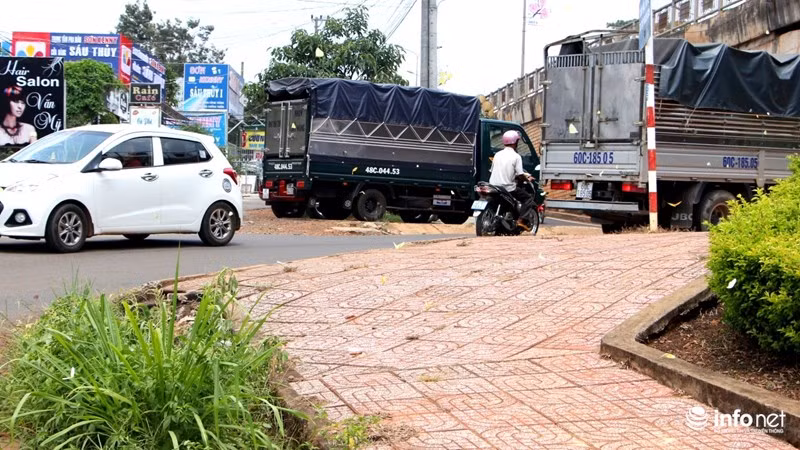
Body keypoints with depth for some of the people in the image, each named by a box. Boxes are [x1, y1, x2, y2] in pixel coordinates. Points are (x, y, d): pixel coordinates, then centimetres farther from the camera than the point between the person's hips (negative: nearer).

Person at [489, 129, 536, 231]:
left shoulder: (497, 154, 10)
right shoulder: (516, 156, -7)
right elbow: (520, 175, -12)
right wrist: (527, 178, 9)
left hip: (493, 186, 5)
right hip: (508, 188, -5)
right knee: (528, 198, 9)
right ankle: (522, 220, -7)